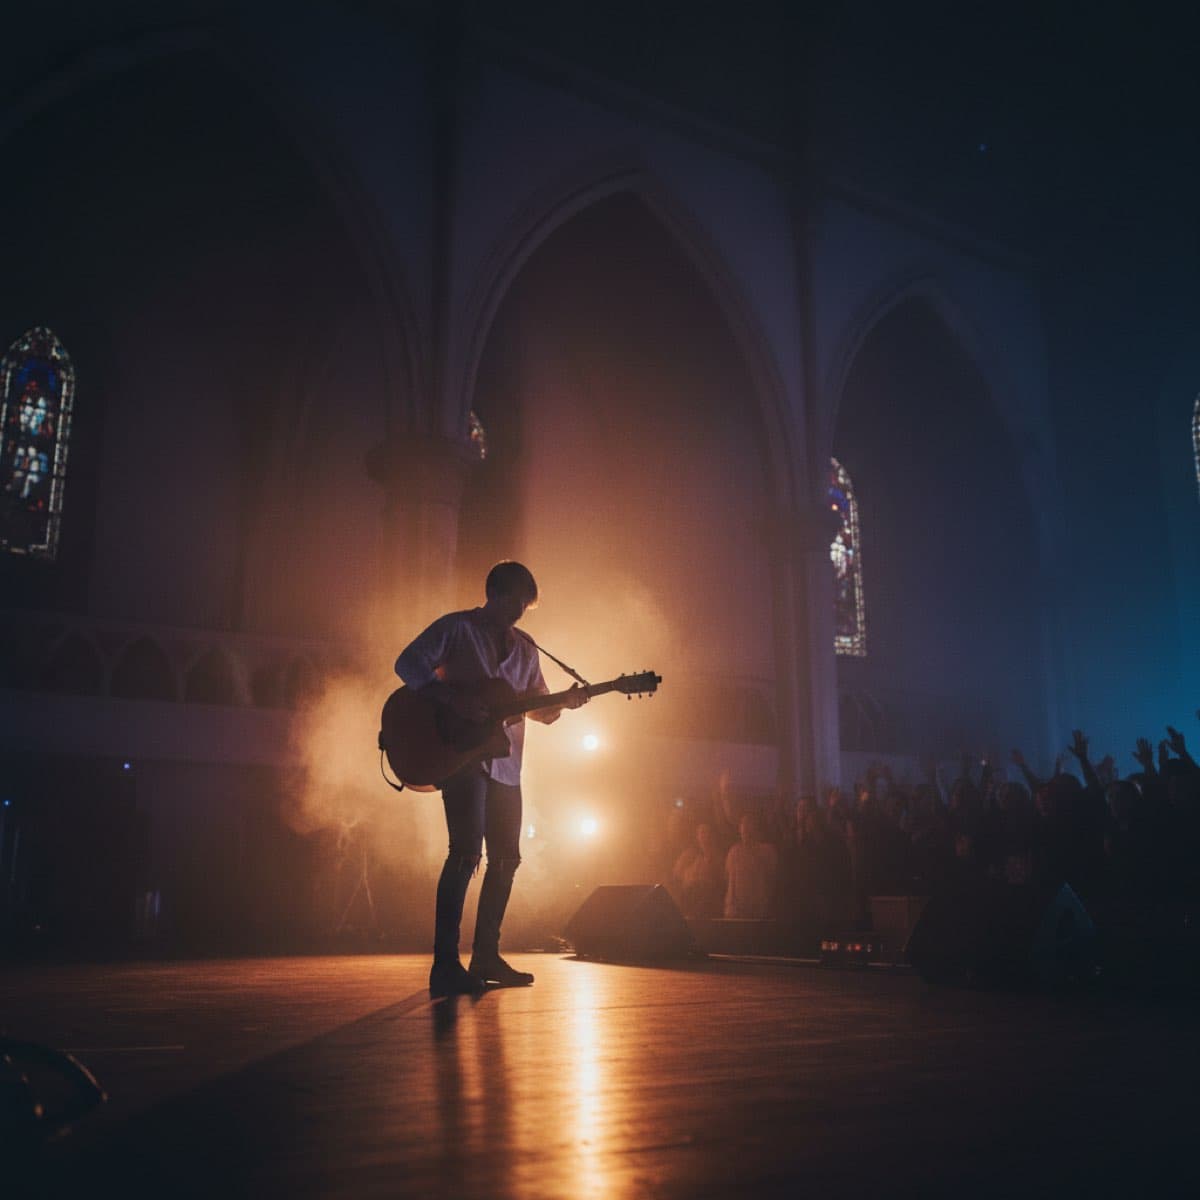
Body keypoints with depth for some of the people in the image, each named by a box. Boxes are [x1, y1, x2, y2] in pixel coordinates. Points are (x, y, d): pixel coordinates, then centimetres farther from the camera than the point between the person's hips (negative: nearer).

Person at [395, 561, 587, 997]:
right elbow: (407, 663, -9)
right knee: (467, 851, -17)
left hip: (505, 765, 7)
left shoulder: (525, 649, 17)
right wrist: (451, 697, -21)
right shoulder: (456, 627, -1)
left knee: (505, 858, 8)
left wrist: (564, 702, -5)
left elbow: (539, 709, 17)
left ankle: (486, 957, 19)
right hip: (461, 754, -7)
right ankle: (445, 964, -14)